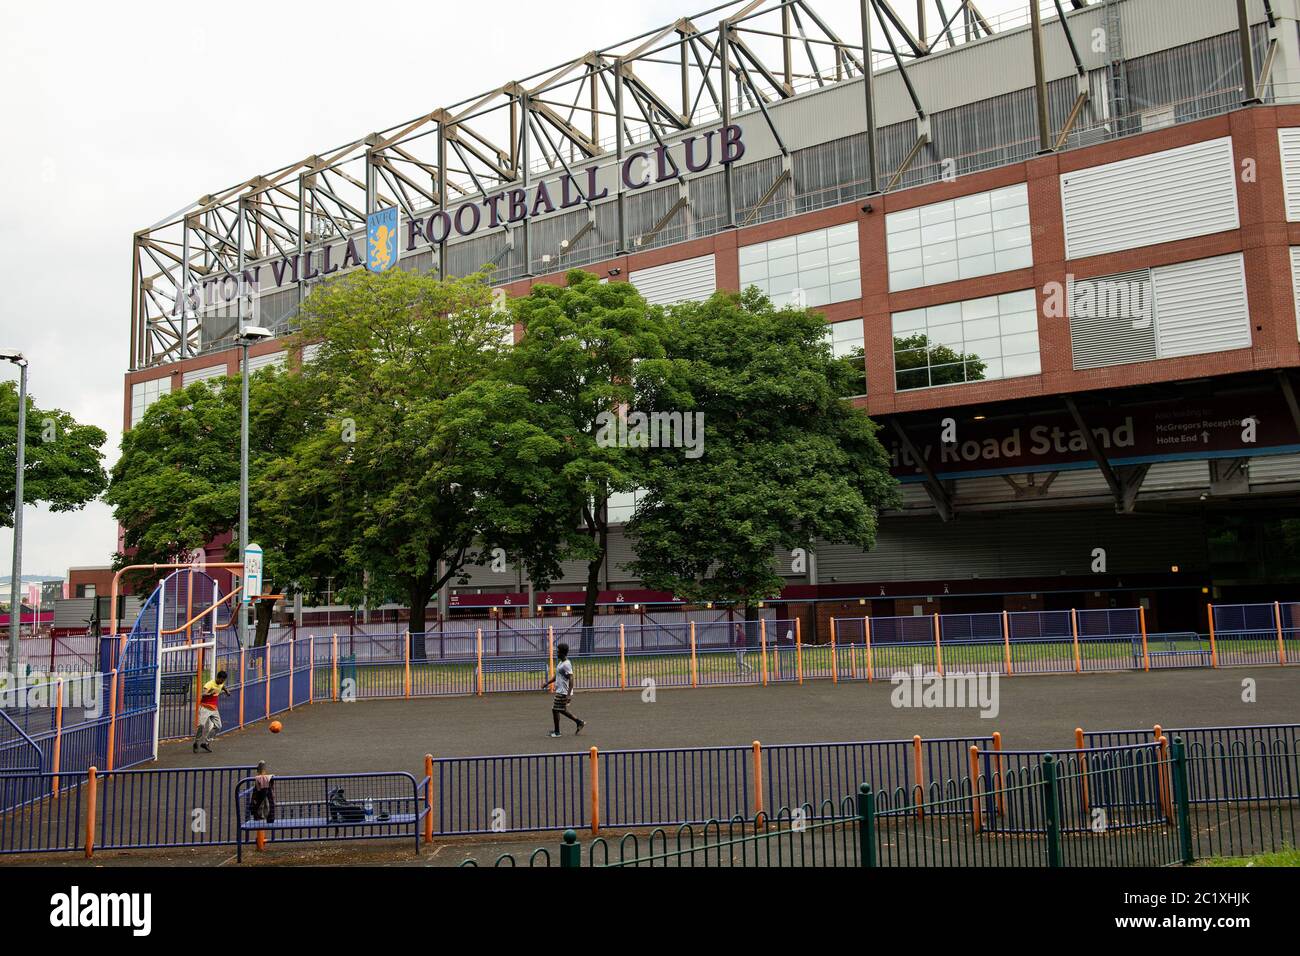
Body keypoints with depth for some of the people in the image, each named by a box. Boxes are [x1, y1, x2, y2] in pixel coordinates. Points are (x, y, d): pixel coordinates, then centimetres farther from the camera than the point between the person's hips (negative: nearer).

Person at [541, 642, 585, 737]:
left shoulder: (566, 664, -19)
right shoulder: (561, 663, 13)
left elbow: (571, 679, -24)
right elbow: (556, 676, 24)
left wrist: (569, 694, -28)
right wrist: (546, 683, 17)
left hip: (563, 693, -10)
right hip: (560, 691, 10)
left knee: (555, 710, -1)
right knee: (562, 710, 17)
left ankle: (557, 732, 11)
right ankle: (579, 722, 21)